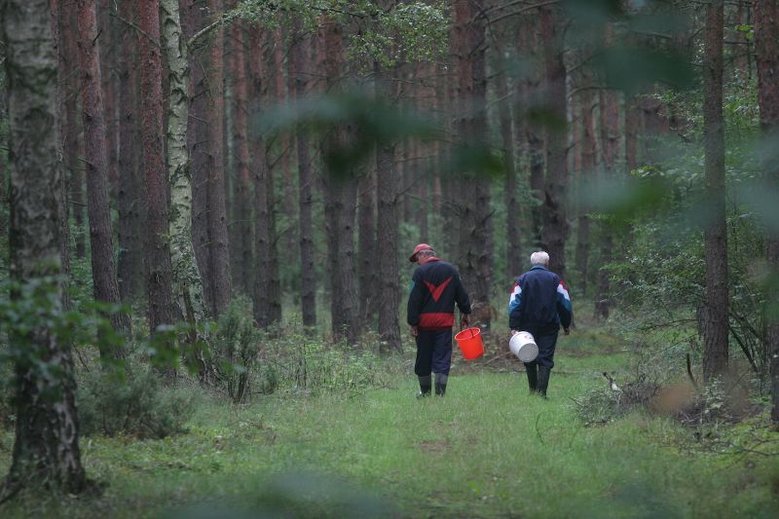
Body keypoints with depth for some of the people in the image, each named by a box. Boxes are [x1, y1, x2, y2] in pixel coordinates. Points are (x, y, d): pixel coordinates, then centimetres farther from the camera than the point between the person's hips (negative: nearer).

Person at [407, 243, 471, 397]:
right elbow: (461, 294, 11)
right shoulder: (451, 270, 6)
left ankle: (425, 391, 20)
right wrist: (465, 313, 21)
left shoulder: (420, 272, -6)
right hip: (445, 320, 2)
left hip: (424, 321, -2)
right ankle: (440, 392, -10)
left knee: (423, 357, 11)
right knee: (442, 357, 0)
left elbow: (414, 299, -9)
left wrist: (412, 322, -7)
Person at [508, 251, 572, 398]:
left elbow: (514, 305, -5)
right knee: (545, 359, -2)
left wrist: (514, 327, -7)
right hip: (549, 327, -1)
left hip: (527, 326, 1)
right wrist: (566, 325, 11)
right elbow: (565, 304, 3)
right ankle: (541, 392, -12)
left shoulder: (522, 280, 2)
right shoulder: (555, 279, 2)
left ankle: (533, 390, 20)